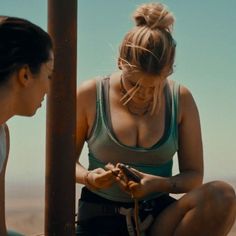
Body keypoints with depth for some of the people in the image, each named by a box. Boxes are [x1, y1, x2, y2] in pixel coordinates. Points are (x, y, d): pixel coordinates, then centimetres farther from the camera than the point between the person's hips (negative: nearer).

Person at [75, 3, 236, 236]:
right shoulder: (90, 94, -5)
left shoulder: (181, 99, -1)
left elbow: (194, 175, 2)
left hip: (158, 217, 4)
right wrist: (87, 177, -16)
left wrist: (160, 184, -20)